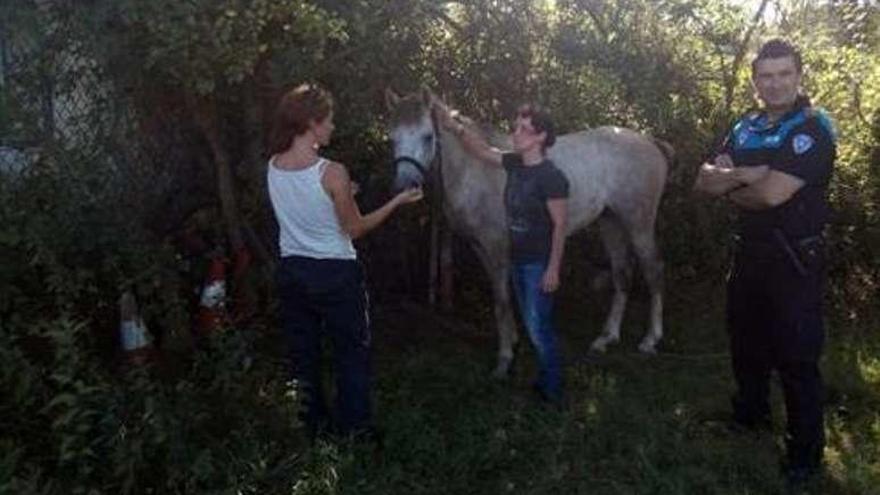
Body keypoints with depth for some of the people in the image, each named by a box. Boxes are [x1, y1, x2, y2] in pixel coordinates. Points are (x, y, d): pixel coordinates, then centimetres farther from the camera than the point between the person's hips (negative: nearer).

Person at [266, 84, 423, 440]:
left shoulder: (272, 167, -3)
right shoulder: (332, 173, -21)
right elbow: (355, 228, -11)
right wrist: (397, 201, -3)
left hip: (291, 271, 6)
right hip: (335, 274, -5)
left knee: (303, 354, 18)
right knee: (352, 353, 13)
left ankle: (315, 425, 33)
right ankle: (355, 430, 24)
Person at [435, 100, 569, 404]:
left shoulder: (551, 177, -19)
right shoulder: (515, 165, 3)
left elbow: (559, 225, -18)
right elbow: (481, 151, 7)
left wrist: (553, 269, -18)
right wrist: (455, 126, -9)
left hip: (540, 264, -8)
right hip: (518, 261, 8)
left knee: (539, 327, 0)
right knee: (532, 325, 18)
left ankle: (552, 390, 16)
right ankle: (546, 377, 34)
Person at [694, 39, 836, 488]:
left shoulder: (814, 127, -14)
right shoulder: (745, 128, 7)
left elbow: (772, 194, -25)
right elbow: (704, 180, -1)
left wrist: (728, 190, -7)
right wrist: (743, 174, -20)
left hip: (795, 260, -7)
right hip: (749, 253, 7)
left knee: (797, 356, 2)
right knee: (745, 341, 21)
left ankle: (805, 452, 18)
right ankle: (750, 413, 43)